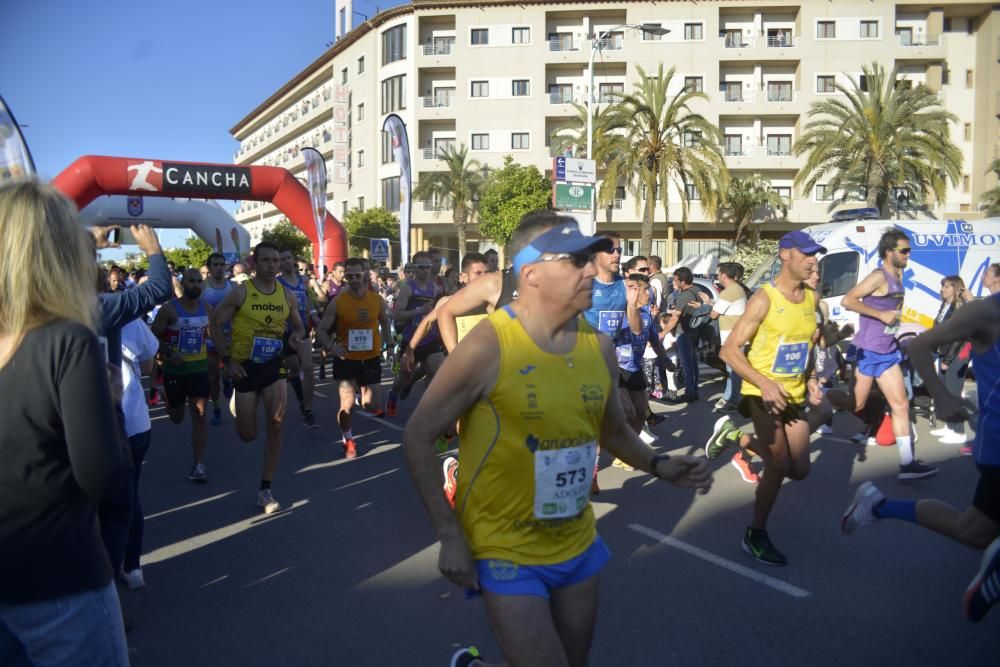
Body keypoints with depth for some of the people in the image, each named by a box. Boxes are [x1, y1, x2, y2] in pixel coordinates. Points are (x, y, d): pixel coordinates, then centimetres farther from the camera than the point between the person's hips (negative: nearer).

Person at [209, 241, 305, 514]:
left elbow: (298, 326, 16)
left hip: (274, 365, 2)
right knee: (248, 435, 6)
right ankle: (237, 407, 47)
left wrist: (296, 335, -9)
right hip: (245, 366, -2)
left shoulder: (287, 295, 2)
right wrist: (227, 359, -11)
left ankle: (265, 490, 5)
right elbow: (215, 323, -4)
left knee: (275, 427, -9)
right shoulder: (241, 292, -9)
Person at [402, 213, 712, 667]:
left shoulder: (599, 347, -3)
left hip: (577, 544, 6)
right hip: (506, 549, -6)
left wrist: (659, 465, -4)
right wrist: (450, 535, -16)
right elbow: (418, 436, -13)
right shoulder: (487, 347, -21)